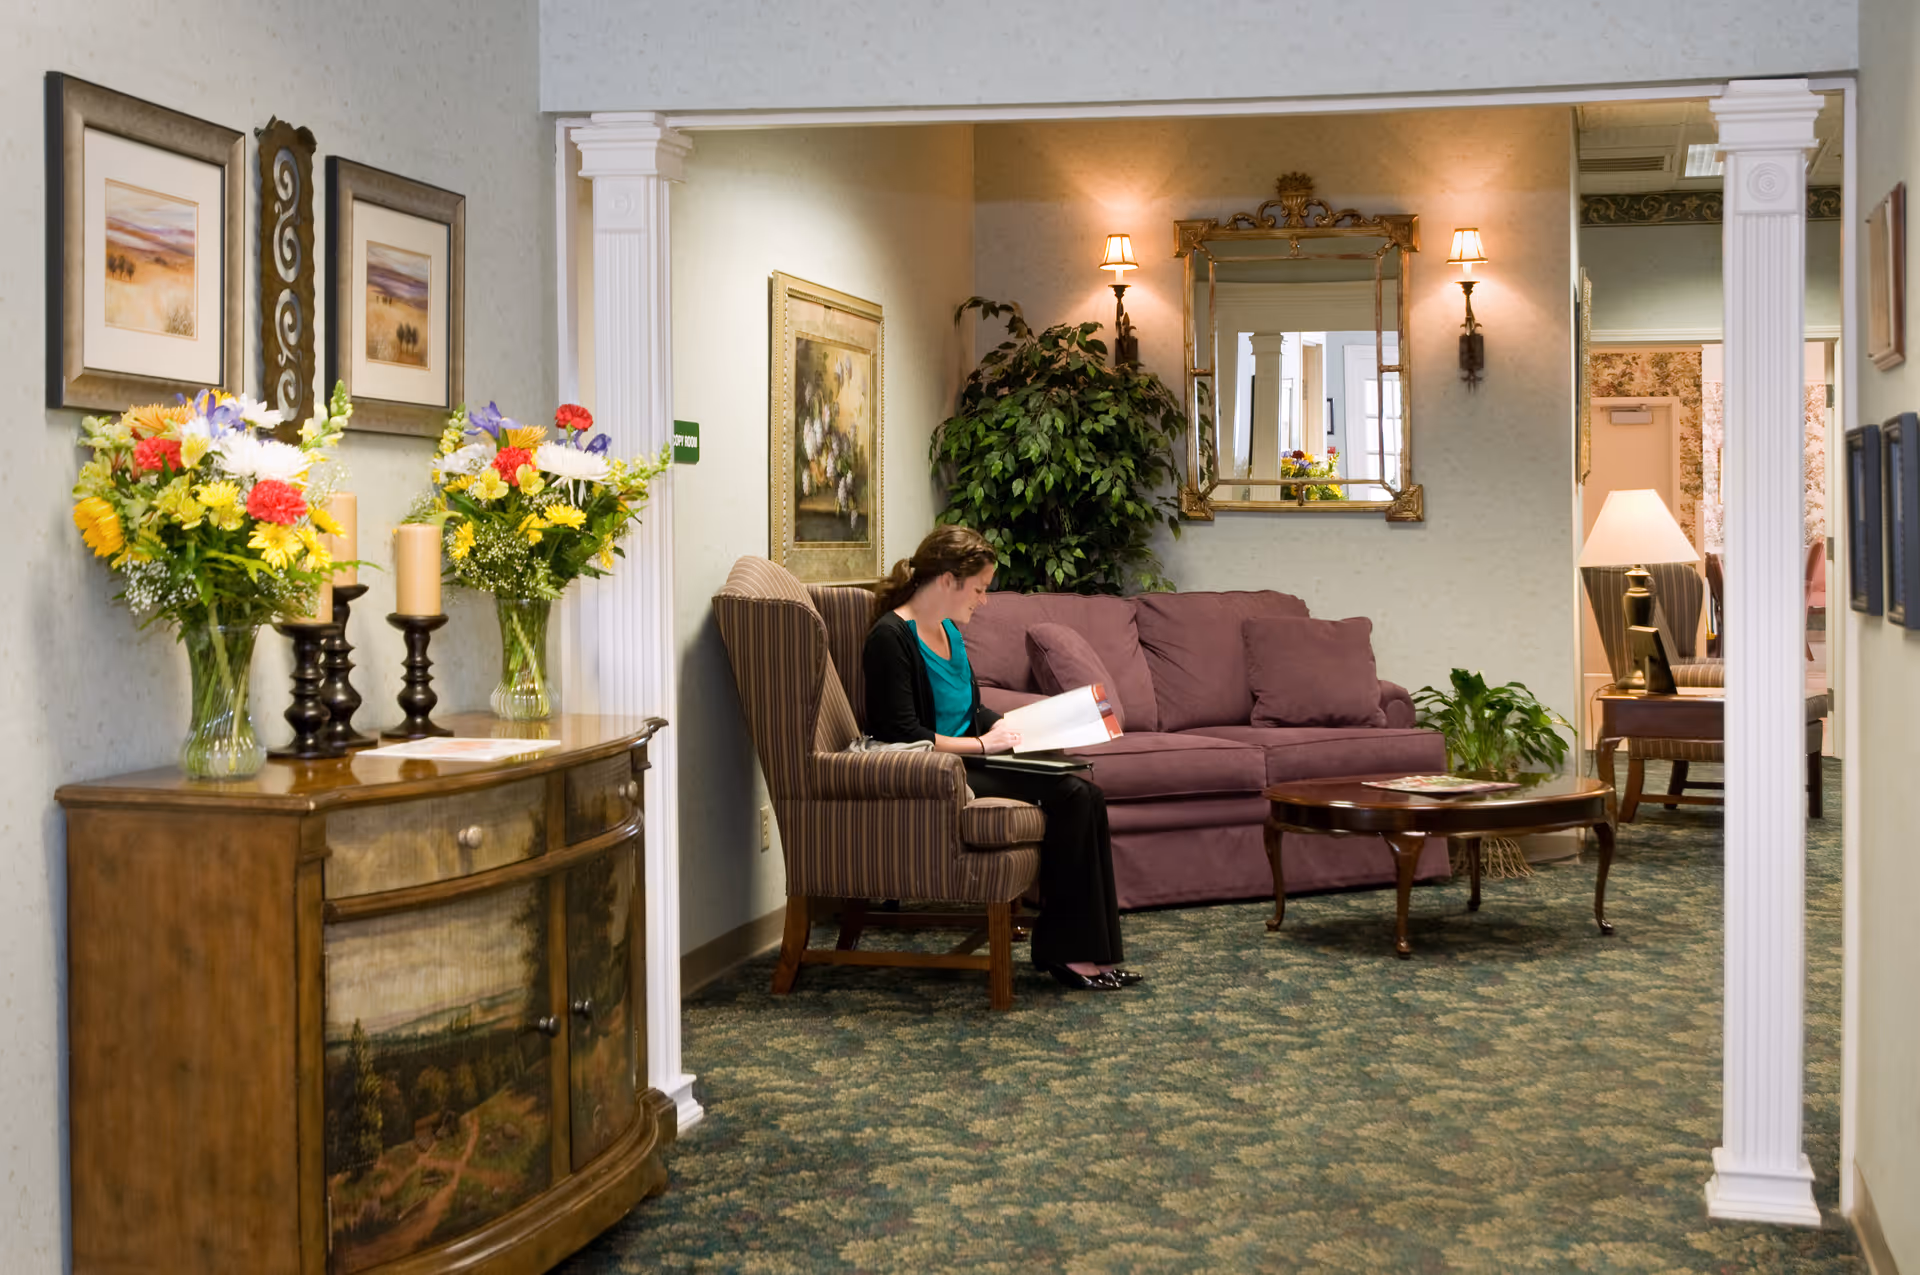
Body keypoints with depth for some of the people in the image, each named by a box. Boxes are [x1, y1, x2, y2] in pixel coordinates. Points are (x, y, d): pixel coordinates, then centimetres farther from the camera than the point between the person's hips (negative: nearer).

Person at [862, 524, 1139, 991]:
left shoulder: (948, 632, 15)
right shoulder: (891, 637, -13)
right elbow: (903, 735, -19)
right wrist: (983, 744, -15)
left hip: (966, 763, 9)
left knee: (1084, 796, -12)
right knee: (1069, 796, -21)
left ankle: (1088, 950, -12)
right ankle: (1063, 949, -13)